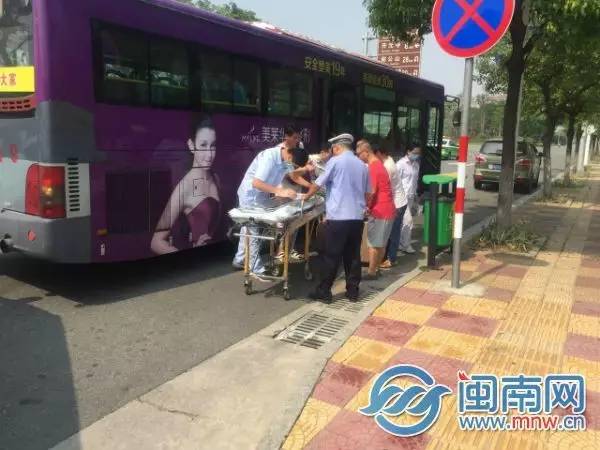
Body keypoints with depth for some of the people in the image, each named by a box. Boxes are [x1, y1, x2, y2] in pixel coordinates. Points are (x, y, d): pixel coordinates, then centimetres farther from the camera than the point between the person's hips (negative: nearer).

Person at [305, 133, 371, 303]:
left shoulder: (335, 161, -4)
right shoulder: (363, 166, 13)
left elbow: (318, 184, 1)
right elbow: (368, 194, 17)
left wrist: (307, 196, 19)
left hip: (338, 217, -5)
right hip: (357, 217, 5)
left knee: (331, 256, 1)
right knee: (353, 255, 11)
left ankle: (324, 291, 7)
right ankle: (353, 291, 16)